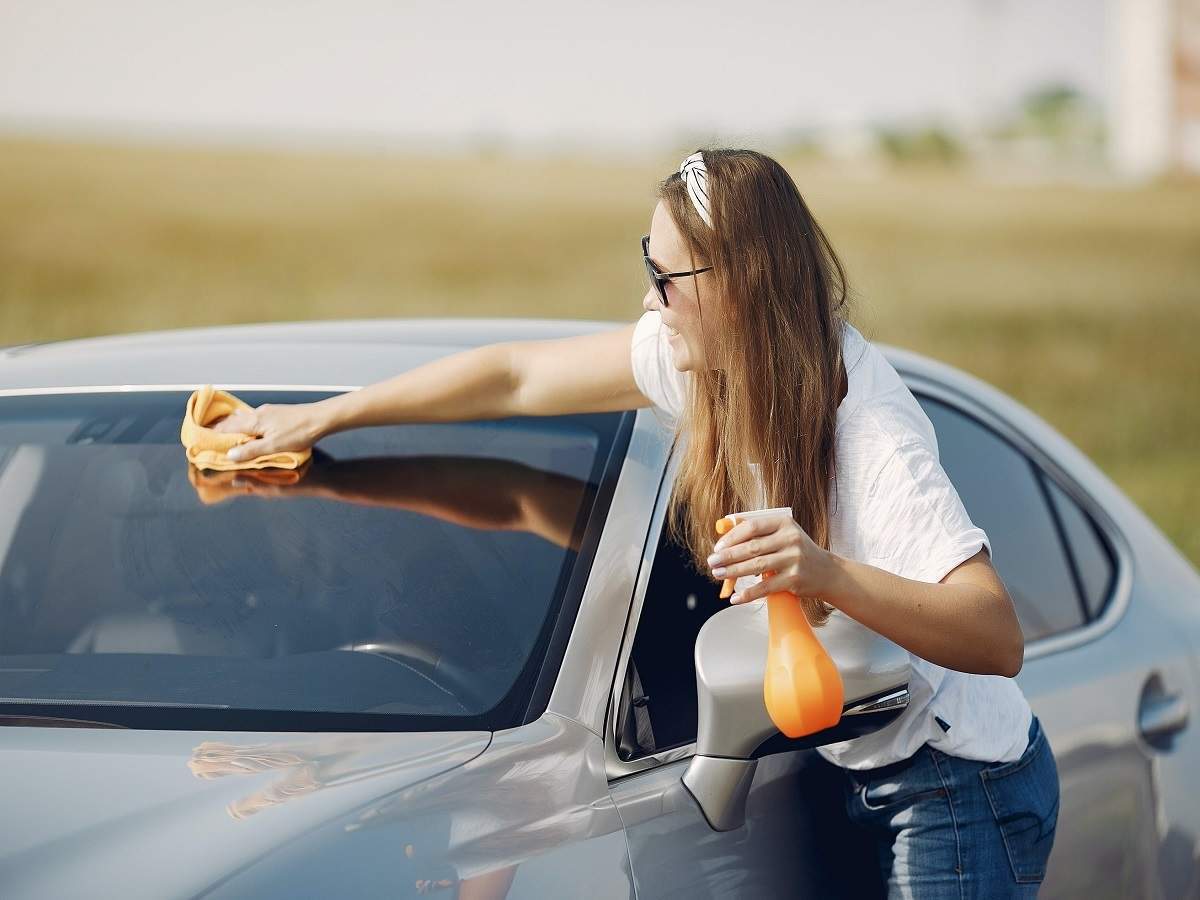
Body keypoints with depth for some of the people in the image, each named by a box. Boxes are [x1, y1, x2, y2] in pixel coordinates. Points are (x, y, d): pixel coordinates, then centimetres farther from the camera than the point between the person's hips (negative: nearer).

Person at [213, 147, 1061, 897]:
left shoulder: (871, 436, -27)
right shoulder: (703, 358, -4)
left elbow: (1000, 637, -36)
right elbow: (515, 376, 8)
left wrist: (831, 574, -50)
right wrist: (320, 417, 15)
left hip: (957, 792, -8)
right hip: (864, 777, 8)